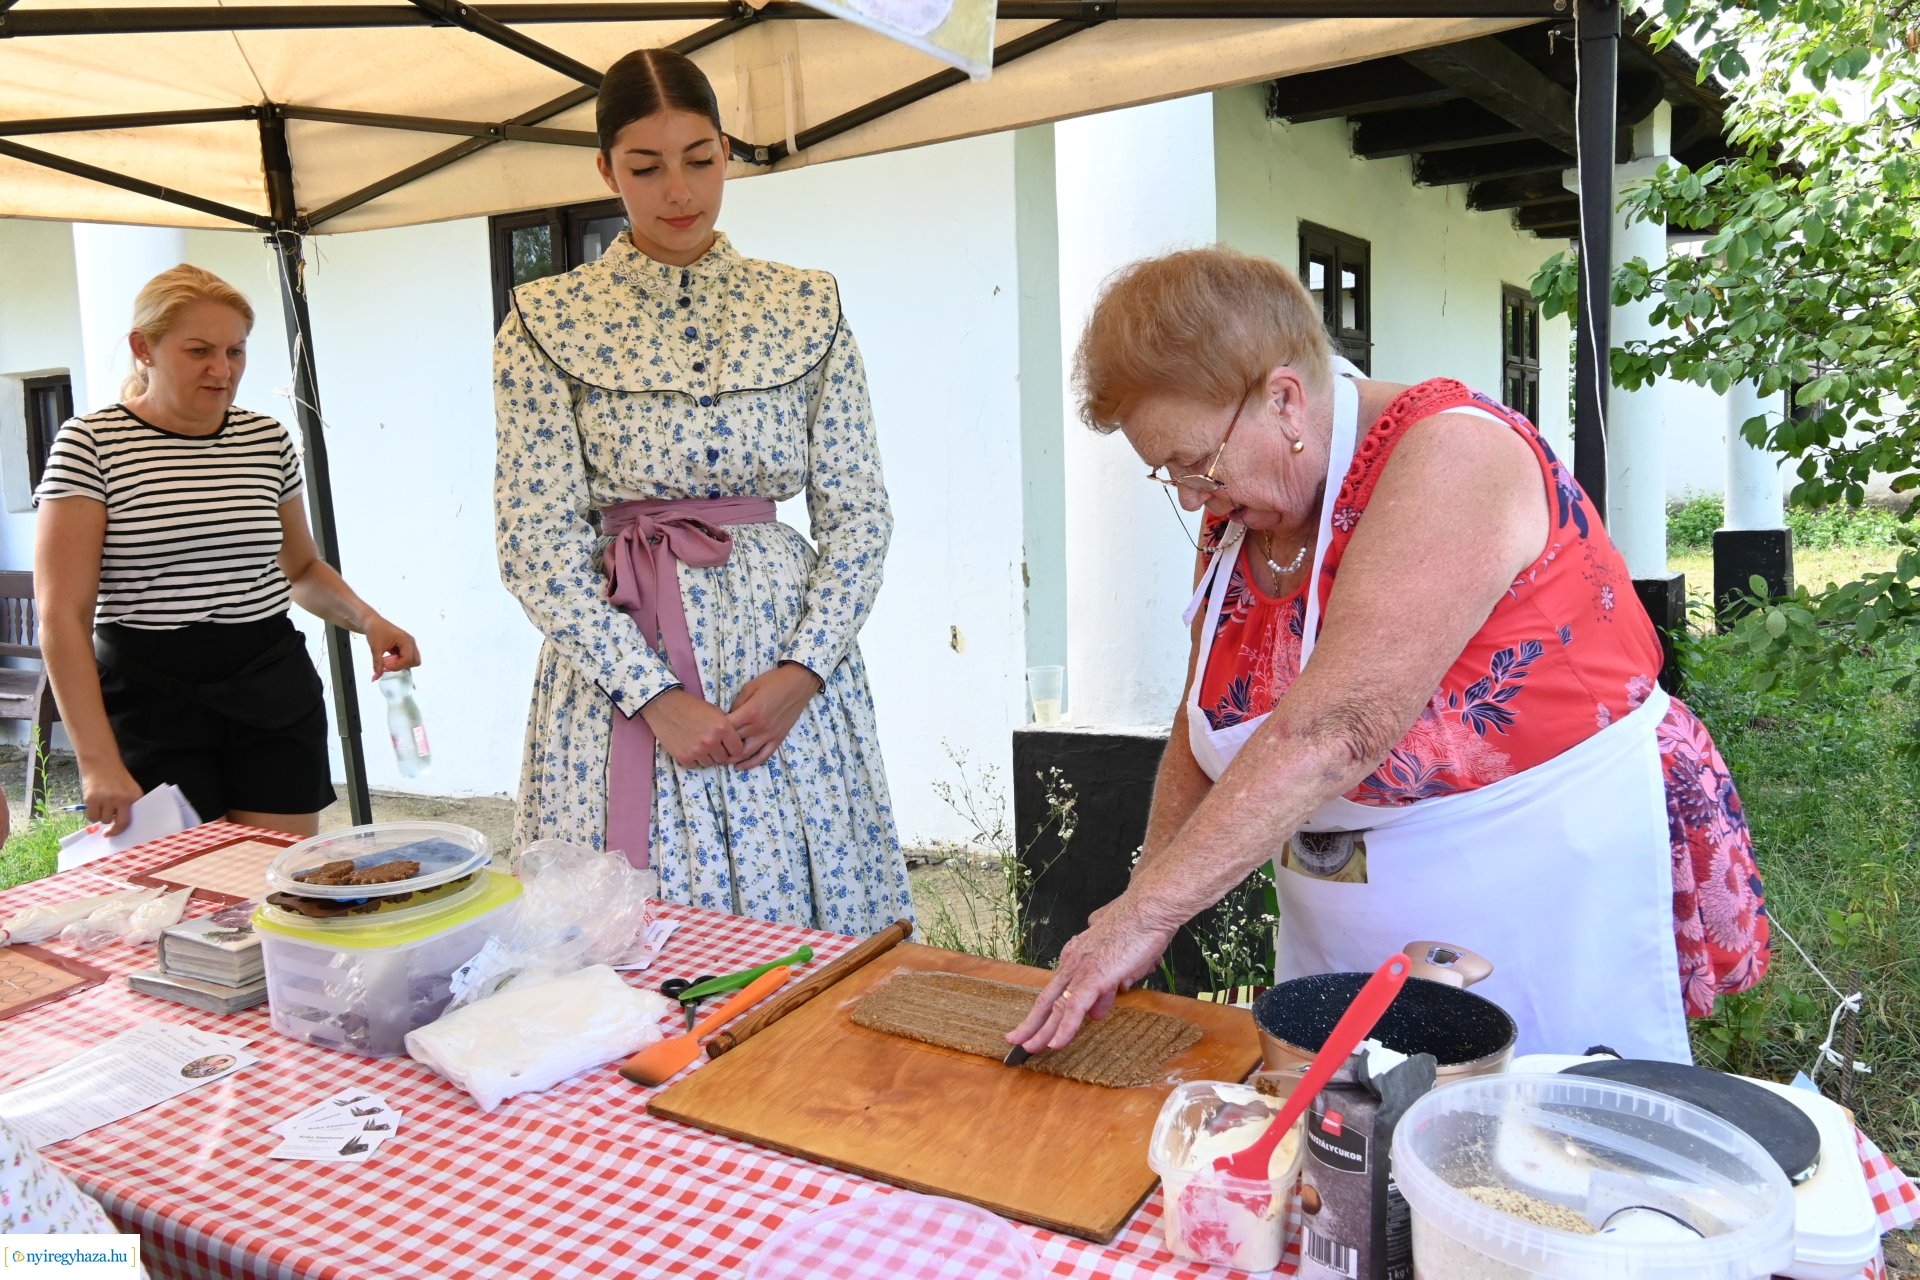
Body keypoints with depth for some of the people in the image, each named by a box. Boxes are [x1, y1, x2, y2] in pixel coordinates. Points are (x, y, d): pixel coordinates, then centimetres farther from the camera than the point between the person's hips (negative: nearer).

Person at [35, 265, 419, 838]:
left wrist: (368, 620, 2)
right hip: (151, 703, -3)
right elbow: (62, 615, -10)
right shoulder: (90, 445, -5)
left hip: (273, 693, 3)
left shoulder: (268, 438, 8)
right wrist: (98, 762, -18)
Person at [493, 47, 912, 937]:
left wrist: (802, 671, -9)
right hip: (616, 659, -1)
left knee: (807, 925, 7)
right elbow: (536, 545, -4)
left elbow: (858, 515, 3)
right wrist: (654, 694, -12)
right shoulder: (547, 322, 1)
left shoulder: (806, 309, 6)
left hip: (785, 644, 2)